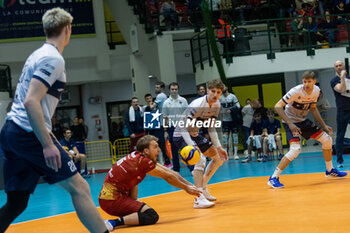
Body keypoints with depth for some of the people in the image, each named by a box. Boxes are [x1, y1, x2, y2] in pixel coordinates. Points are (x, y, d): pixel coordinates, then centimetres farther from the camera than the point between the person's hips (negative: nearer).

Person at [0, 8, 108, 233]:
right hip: (29, 134, -9)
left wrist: (48, 138, 28)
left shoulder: (38, 54, 19)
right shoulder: (53, 58, -9)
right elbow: (31, 102, -19)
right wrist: (48, 144, -20)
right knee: (79, 188, -4)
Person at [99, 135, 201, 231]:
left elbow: (170, 172, 15)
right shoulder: (142, 161, -15)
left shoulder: (138, 156, 12)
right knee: (152, 216, -16)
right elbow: (168, 177, -4)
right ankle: (113, 223, -24)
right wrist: (186, 188, 9)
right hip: (112, 199, -10)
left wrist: (190, 185, 18)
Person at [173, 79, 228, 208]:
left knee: (219, 157, 12)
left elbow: (211, 128, 9)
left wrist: (218, 147, 5)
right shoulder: (197, 105, -28)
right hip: (181, 135, -9)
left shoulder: (216, 105, -1)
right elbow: (183, 127, -32)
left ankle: (203, 187, 24)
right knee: (200, 159, -30)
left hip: (195, 135, 9)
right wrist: (191, 146, -43)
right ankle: (199, 199, -32)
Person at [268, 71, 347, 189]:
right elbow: (278, 106, -26)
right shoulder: (296, 91, -27)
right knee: (295, 149, -26)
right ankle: (273, 178, -19)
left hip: (303, 120, 7)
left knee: (327, 139, 5)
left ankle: (330, 170, 25)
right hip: (291, 121, -7)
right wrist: (290, 124, -32)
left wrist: (324, 125, 7)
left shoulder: (316, 90, -6)